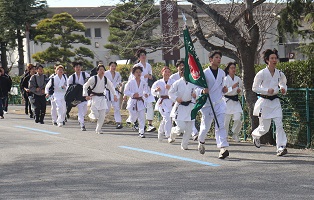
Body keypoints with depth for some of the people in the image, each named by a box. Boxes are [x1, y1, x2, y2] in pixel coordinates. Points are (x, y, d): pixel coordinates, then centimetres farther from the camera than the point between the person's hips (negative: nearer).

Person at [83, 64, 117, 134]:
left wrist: (114, 95, 8)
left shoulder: (106, 79, 0)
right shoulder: (93, 78, -14)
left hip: (102, 98, 4)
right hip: (94, 98, -4)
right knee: (96, 115, -11)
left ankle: (98, 129, 15)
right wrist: (86, 95, -10)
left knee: (102, 115, 0)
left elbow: (111, 86, 15)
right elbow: (85, 86, -5)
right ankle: (91, 115, 27)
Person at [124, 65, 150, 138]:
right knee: (133, 119, 2)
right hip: (133, 102, -2)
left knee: (142, 118, -2)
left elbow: (146, 90, 11)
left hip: (141, 102, 2)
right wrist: (133, 94, -18)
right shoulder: (130, 82, -7)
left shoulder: (144, 82, 0)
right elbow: (126, 92, -3)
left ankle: (141, 132, 6)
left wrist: (146, 94, -12)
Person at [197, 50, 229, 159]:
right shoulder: (205, 73, -9)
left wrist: (224, 90, 2)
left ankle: (223, 148, -18)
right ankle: (201, 142, 41)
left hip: (219, 103, 3)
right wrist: (202, 91, -28)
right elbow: (197, 88, -7)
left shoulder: (222, 73, 7)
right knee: (205, 126, 11)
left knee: (220, 126, -10)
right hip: (207, 104, -3)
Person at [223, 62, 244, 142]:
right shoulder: (225, 79, -8)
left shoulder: (238, 79, 6)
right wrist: (232, 87, -24)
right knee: (226, 121, 0)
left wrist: (239, 90, -3)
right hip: (227, 101, -3)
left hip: (236, 102, 4)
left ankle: (235, 134, 12)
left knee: (238, 119, -10)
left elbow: (242, 91, 19)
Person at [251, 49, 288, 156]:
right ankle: (255, 135, 39)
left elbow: (283, 83, 22)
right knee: (264, 127, 5)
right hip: (264, 102, -3)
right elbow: (254, 88, -6)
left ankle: (281, 147, -10)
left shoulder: (279, 74, 2)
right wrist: (267, 90, -19)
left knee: (279, 125, -11)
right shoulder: (261, 73, -10)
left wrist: (283, 89, -1)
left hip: (275, 102, 3)